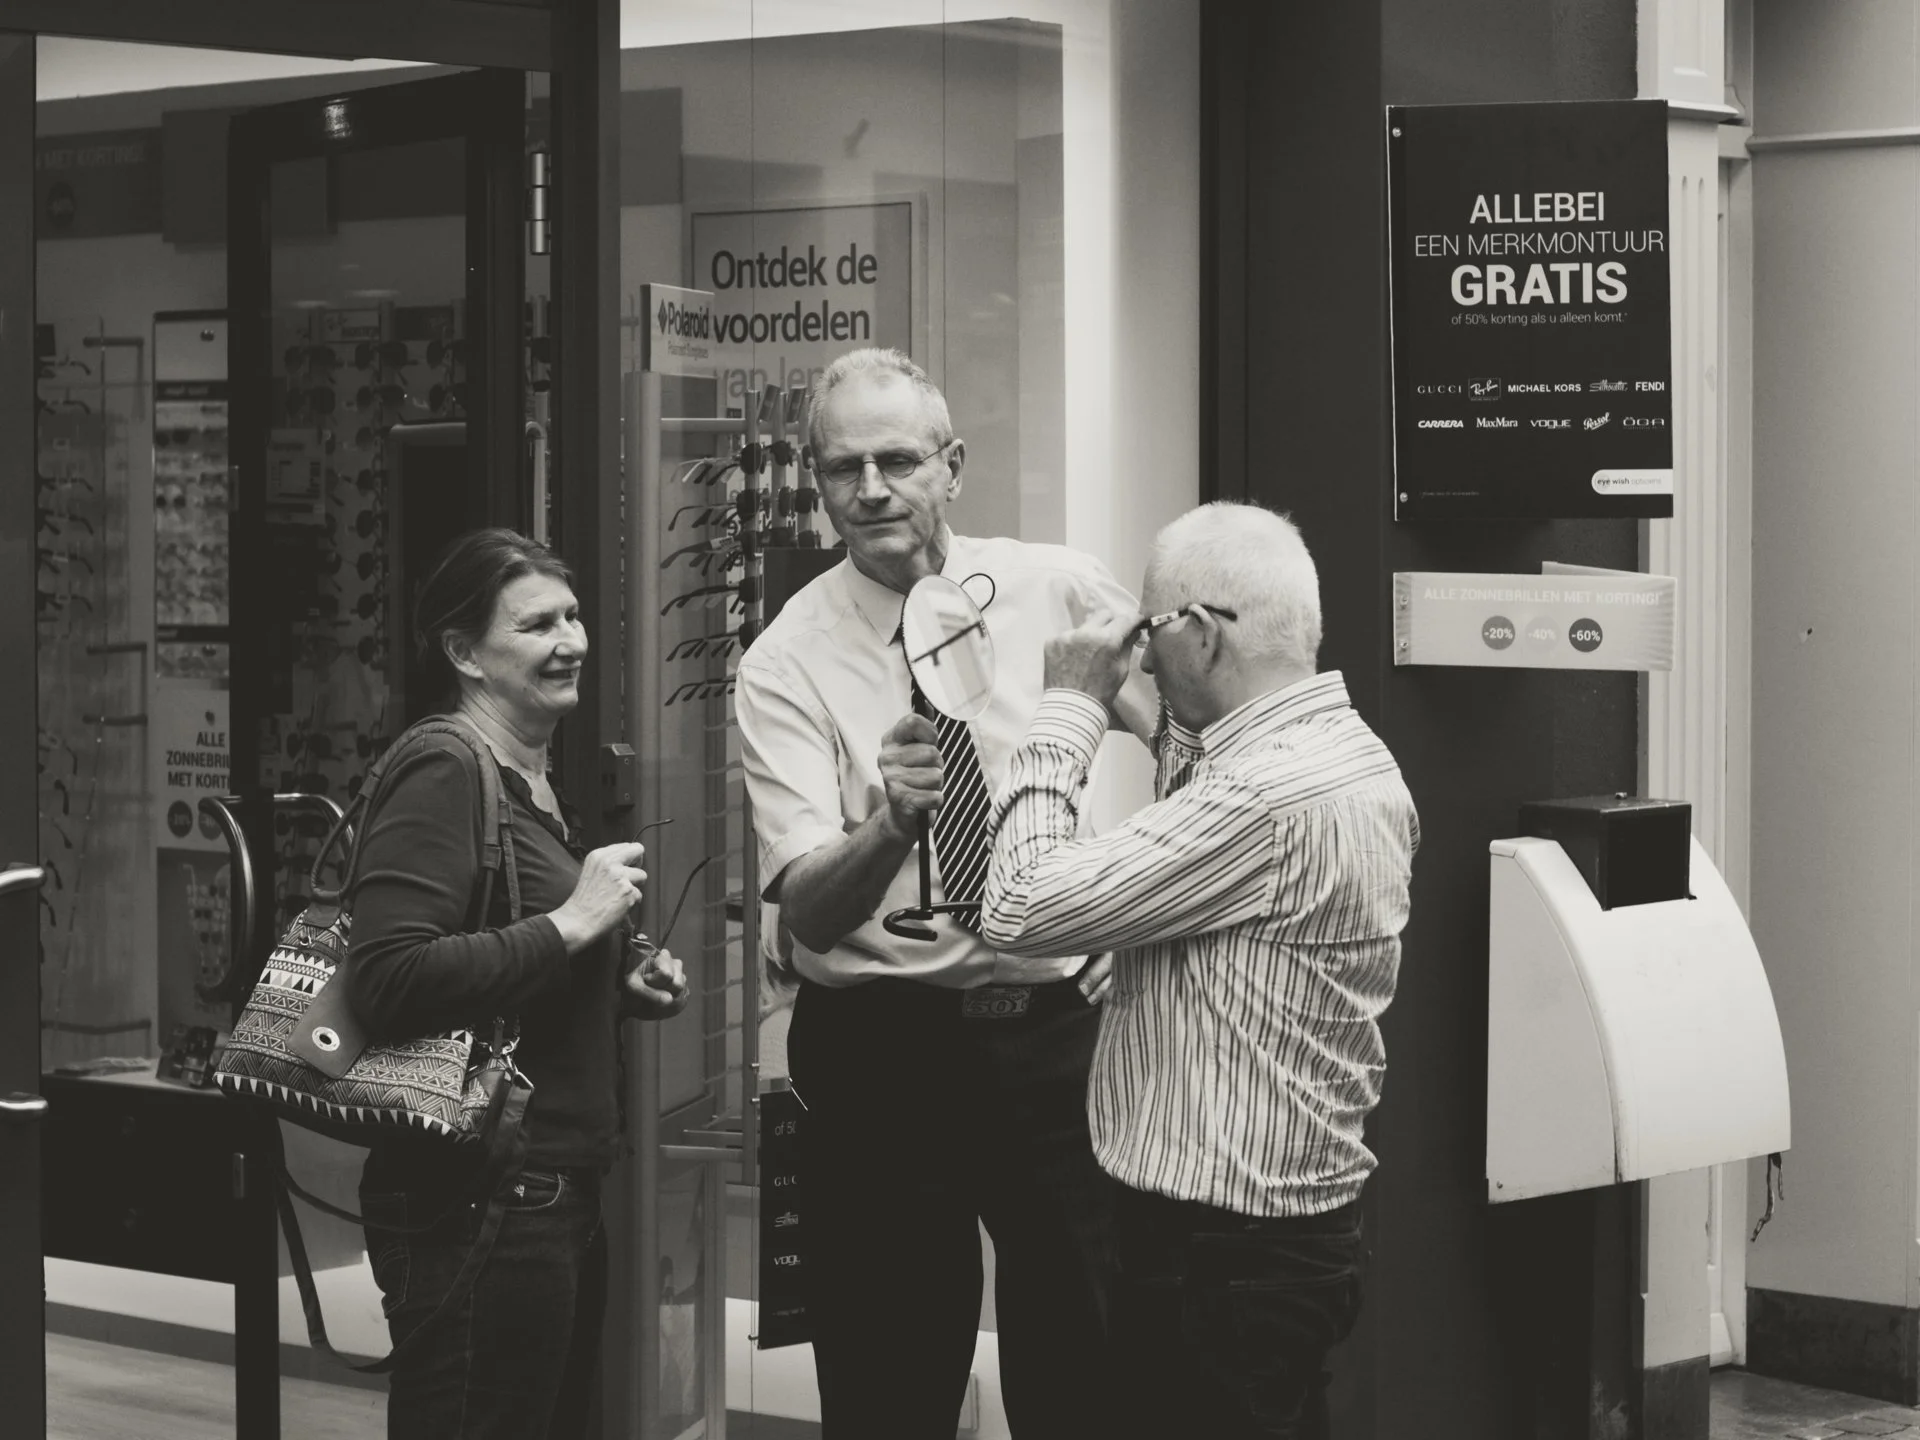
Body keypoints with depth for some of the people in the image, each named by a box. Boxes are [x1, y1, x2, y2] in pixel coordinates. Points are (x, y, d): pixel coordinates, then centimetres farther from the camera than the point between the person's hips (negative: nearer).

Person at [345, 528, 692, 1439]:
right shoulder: (443, 774, -12)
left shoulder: (539, 783, 18)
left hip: (561, 1194, 10)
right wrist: (568, 925, -20)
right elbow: (387, 980, -26)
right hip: (476, 1201, -10)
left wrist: (625, 990, 12)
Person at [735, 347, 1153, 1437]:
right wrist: (888, 823, -36)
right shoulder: (787, 664, -8)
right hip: (883, 1052, -1)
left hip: (1062, 1028, 2)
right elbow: (805, 906, -17)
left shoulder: (1059, 590, -2)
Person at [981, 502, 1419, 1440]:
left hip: (1223, 1257, -10)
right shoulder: (1346, 753, 9)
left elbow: (1022, 908, -23)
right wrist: (1176, 730, 13)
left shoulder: (1273, 794, -24)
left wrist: (1069, 710, -12)